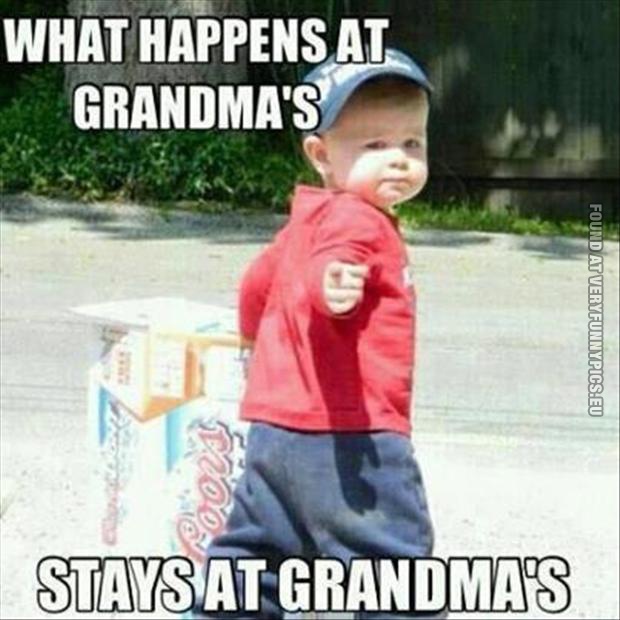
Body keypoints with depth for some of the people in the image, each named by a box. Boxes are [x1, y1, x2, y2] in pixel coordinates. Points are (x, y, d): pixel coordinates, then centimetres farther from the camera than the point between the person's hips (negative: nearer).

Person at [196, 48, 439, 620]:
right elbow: (323, 265, -33)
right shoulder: (357, 218, -12)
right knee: (392, 555, -1)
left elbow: (260, 279, 31)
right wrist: (333, 286, -56)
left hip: (278, 428, 10)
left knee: (257, 550, 18)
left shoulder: (308, 221, 18)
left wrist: (257, 335, 49)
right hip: (349, 436, -10)